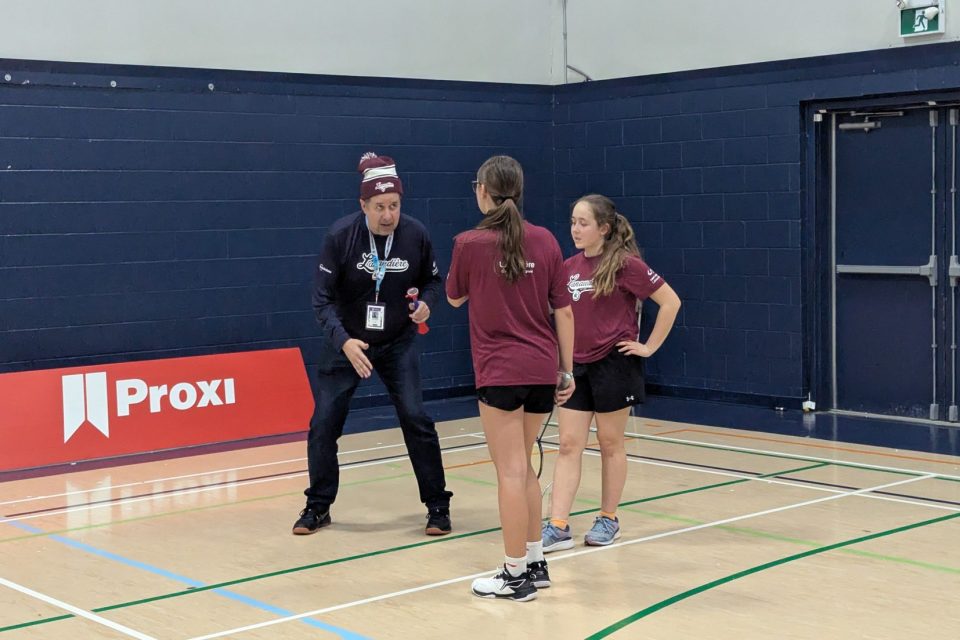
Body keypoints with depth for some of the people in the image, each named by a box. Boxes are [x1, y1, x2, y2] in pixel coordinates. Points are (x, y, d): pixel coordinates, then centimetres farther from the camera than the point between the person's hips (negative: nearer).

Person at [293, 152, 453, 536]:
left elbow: (433, 280, 3)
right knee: (323, 424, 0)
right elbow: (322, 298, -17)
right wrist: (343, 341, -31)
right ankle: (318, 507, 20)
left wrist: (426, 303, -19)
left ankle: (438, 507, 8)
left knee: (416, 419, -8)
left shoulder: (415, 234, -14)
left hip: (398, 344, 0)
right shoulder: (340, 235, -19)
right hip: (345, 342, 0)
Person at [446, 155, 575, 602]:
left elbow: (455, 298, 9)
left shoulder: (470, 243, -8)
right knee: (522, 468, 19)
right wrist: (567, 370, 11)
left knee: (511, 472, -1)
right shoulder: (545, 241, 2)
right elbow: (563, 311, 4)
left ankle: (517, 575, 5)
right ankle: (535, 562, 25)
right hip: (542, 370, 5)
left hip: (500, 372, -5)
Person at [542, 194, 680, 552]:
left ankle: (608, 519, 21)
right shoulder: (568, 268, 6)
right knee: (568, 445, 0)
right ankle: (558, 526, -2)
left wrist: (649, 346, -9)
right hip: (575, 365, 5)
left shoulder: (625, 264, -11)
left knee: (610, 444, 7)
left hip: (614, 364, -5)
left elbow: (670, 301, -10)